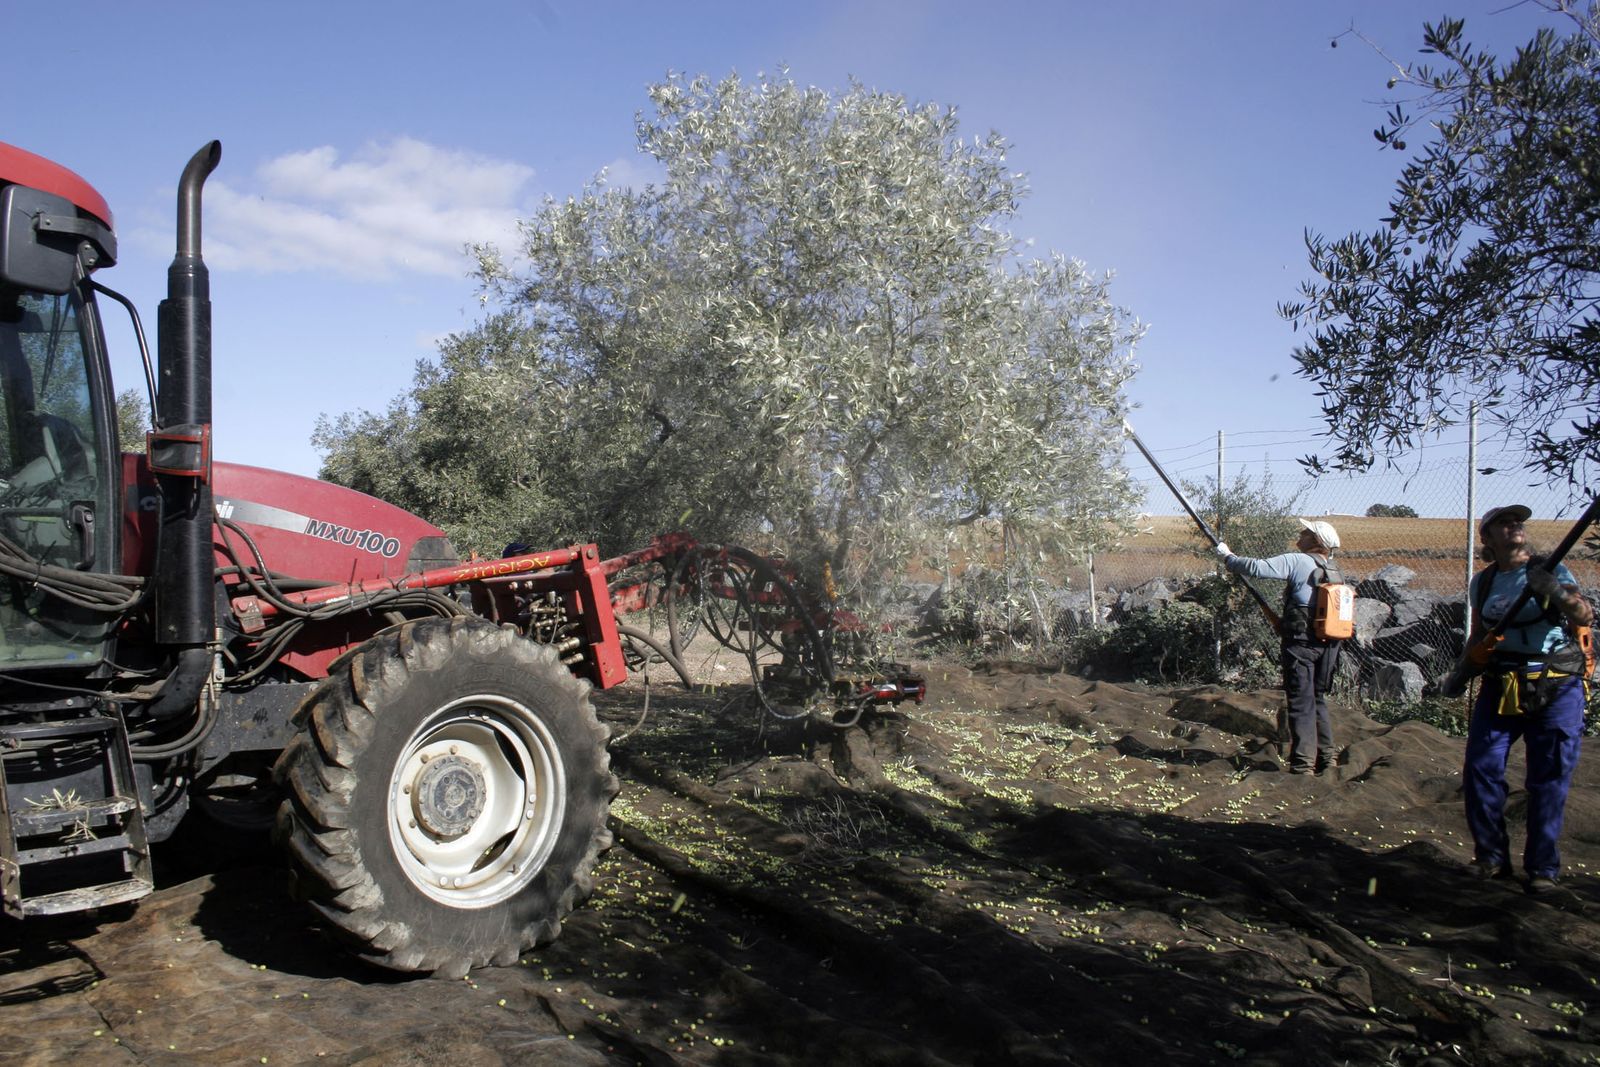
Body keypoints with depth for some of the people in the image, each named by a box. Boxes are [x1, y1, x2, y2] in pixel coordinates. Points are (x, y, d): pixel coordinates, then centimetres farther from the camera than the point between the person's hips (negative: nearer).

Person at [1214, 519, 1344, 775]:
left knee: (1301, 702, -4)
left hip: (1301, 642, -7)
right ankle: (1326, 757, 20)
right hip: (1328, 645, 7)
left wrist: (1227, 557, -4)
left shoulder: (1298, 561, -9)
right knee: (1318, 699, 17)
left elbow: (1257, 568, -18)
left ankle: (1303, 763, -4)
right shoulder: (1334, 571, 15)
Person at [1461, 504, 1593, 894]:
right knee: (1479, 770, -2)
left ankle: (1542, 867, 14)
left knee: (1549, 781, 1)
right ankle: (1492, 857, 14)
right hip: (1500, 686, 3)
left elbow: (1584, 616, -17)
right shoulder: (1482, 582, 9)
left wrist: (1554, 590, -35)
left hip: (1555, 688, -3)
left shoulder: (1550, 570, -2)